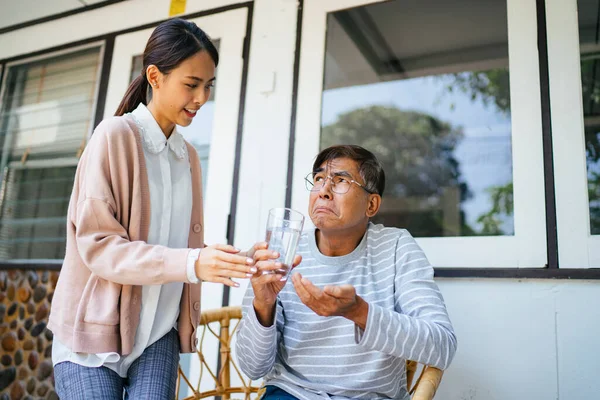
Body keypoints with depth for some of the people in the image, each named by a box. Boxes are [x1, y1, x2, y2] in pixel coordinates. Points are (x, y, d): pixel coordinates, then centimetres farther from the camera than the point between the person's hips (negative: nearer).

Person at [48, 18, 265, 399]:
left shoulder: (189, 155, 8)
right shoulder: (115, 136, -10)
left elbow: (188, 245, 10)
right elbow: (97, 244, -18)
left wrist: (231, 261, -7)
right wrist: (191, 264, -27)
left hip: (158, 334, 5)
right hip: (94, 331, -4)